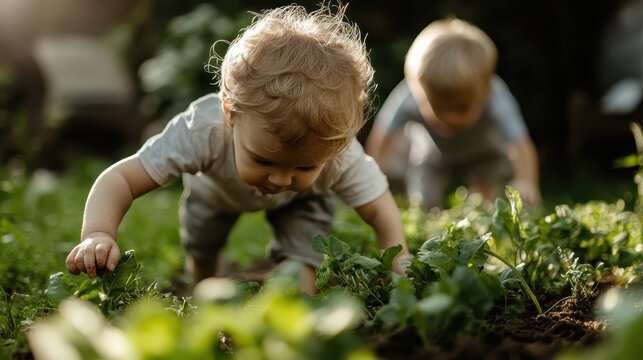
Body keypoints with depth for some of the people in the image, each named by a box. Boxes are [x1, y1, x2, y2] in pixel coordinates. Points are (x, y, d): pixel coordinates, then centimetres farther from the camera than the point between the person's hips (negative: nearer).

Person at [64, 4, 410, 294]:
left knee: (300, 267, -23)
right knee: (200, 250, 21)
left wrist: (400, 267, -44)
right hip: (215, 189, 1)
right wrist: (97, 234, -65)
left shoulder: (341, 155, -44)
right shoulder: (203, 131, -49)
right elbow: (120, 178, -47)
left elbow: (380, 210, -29)